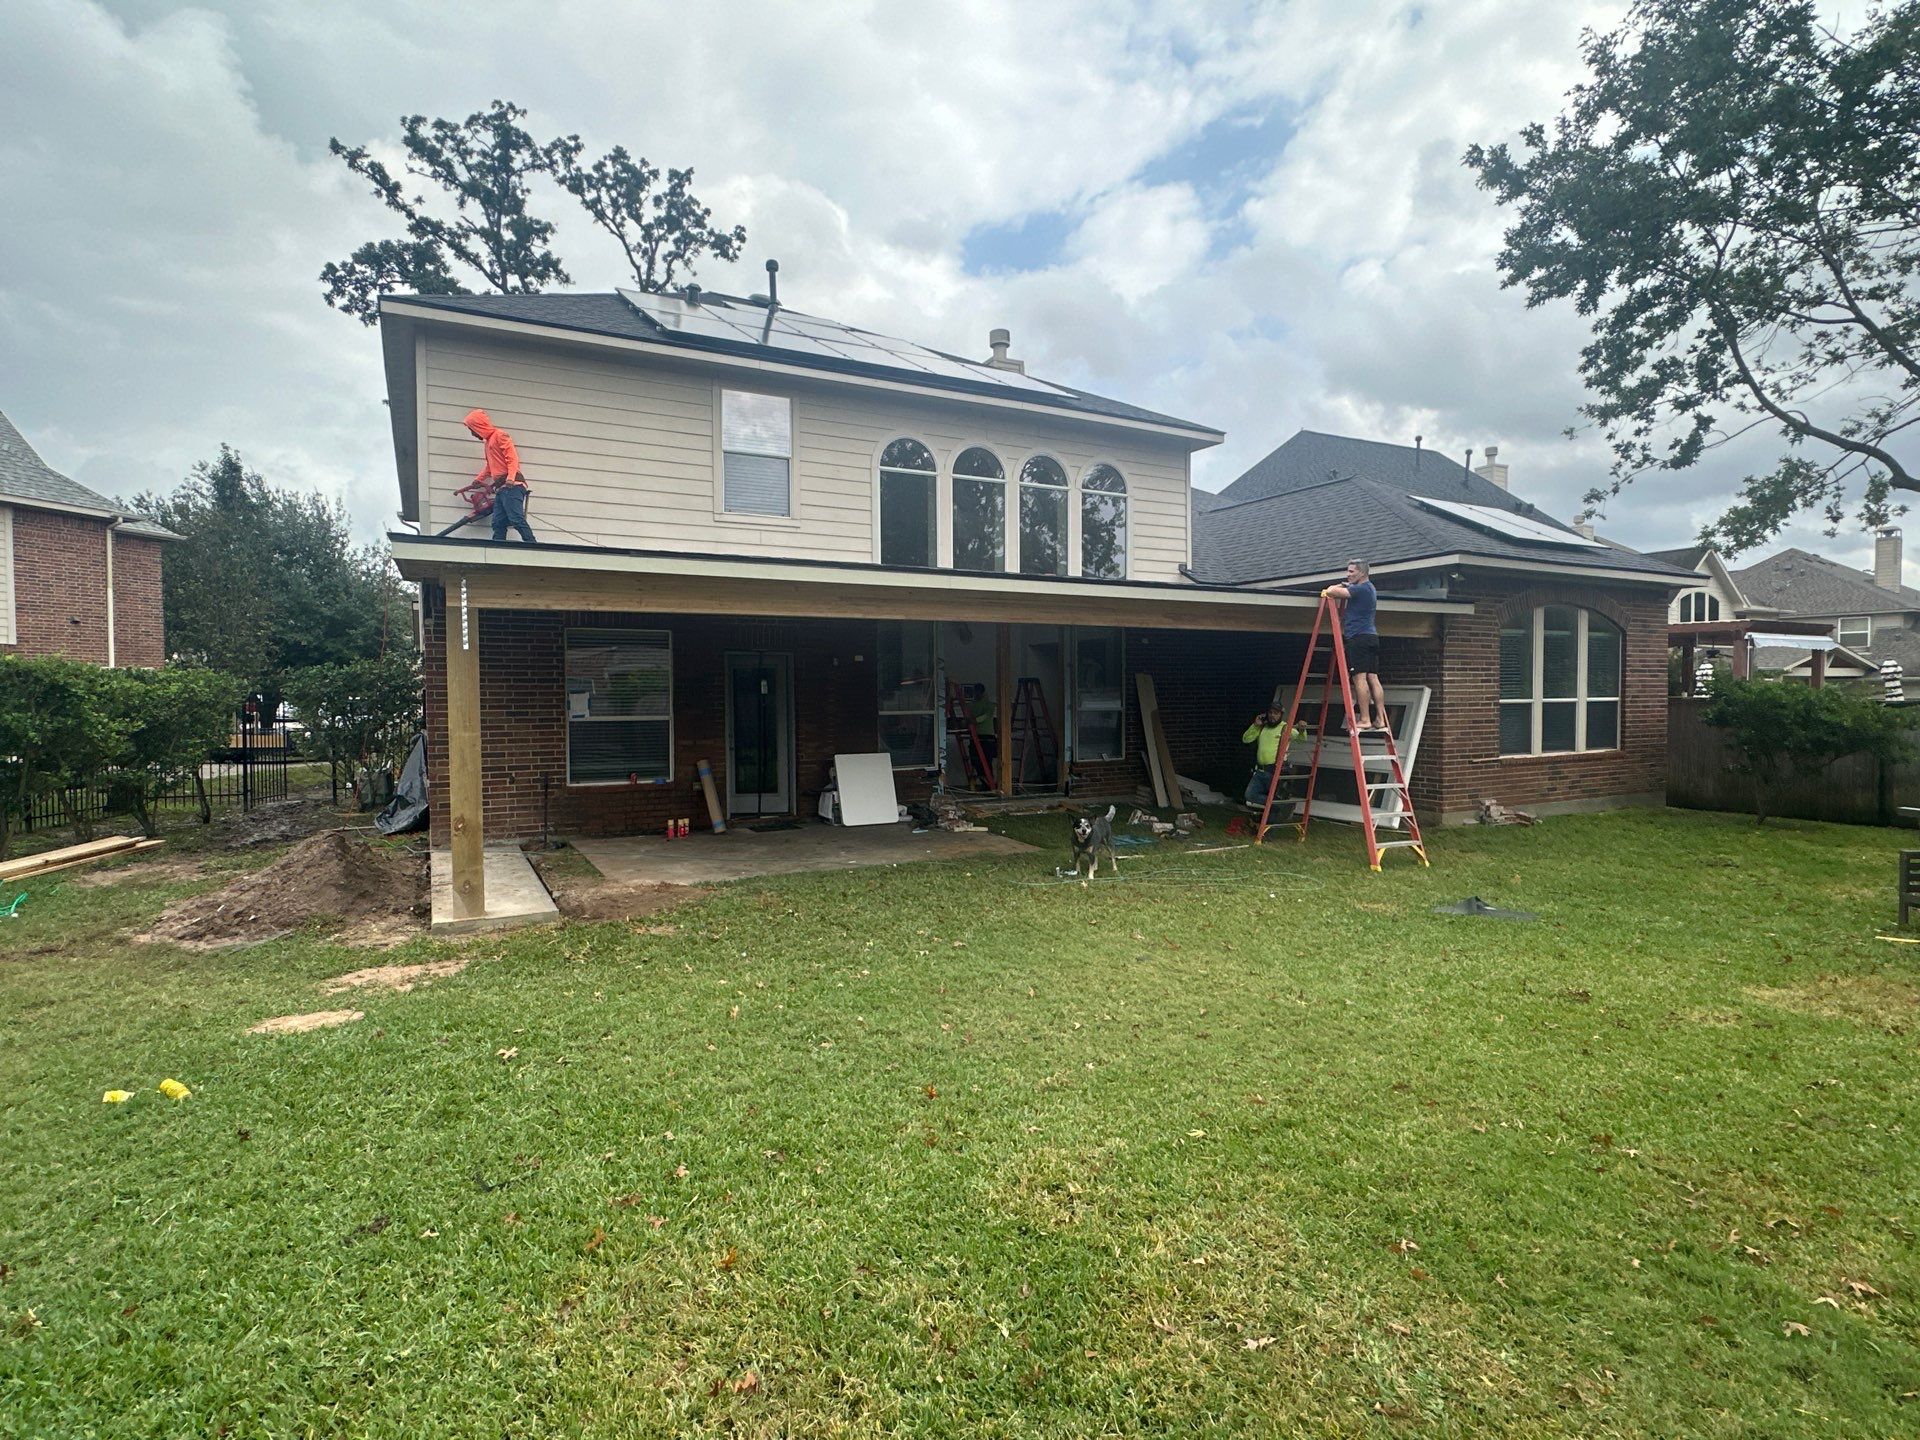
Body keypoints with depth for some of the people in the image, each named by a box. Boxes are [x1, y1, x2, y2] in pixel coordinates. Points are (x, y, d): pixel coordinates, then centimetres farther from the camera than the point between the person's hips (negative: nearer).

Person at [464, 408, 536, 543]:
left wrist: (510, 478, -25)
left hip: (512, 486, -9)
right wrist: (477, 481, 33)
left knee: (517, 519, -22)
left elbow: (512, 457, -12)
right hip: (501, 488, 9)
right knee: (498, 524, 0)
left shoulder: (499, 435, 1)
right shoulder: (488, 442, 28)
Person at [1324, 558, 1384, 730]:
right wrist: (1344, 588, 19)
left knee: (1359, 678, -11)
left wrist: (1330, 589, 6)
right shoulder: (1369, 589, 24)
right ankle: (1380, 719, 3)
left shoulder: (1362, 588, -8)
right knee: (1373, 678, 5)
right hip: (1372, 637, 10)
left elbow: (1333, 591, -15)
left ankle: (1364, 719, -15)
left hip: (1359, 637, -10)